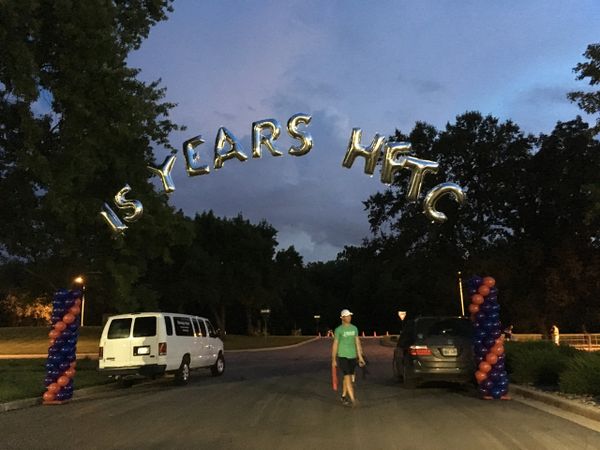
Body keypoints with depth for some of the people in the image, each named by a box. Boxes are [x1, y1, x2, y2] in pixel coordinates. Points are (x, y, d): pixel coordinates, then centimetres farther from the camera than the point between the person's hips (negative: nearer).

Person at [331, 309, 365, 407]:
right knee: (348, 377, -11)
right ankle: (353, 399, -12)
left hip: (352, 356, 5)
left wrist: (360, 357, 8)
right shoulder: (338, 330, -6)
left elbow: (357, 343, 10)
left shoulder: (354, 328, 7)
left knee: (347, 377, 11)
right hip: (342, 356, -4)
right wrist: (333, 359, -2)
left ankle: (343, 396, 26)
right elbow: (335, 345, -2)